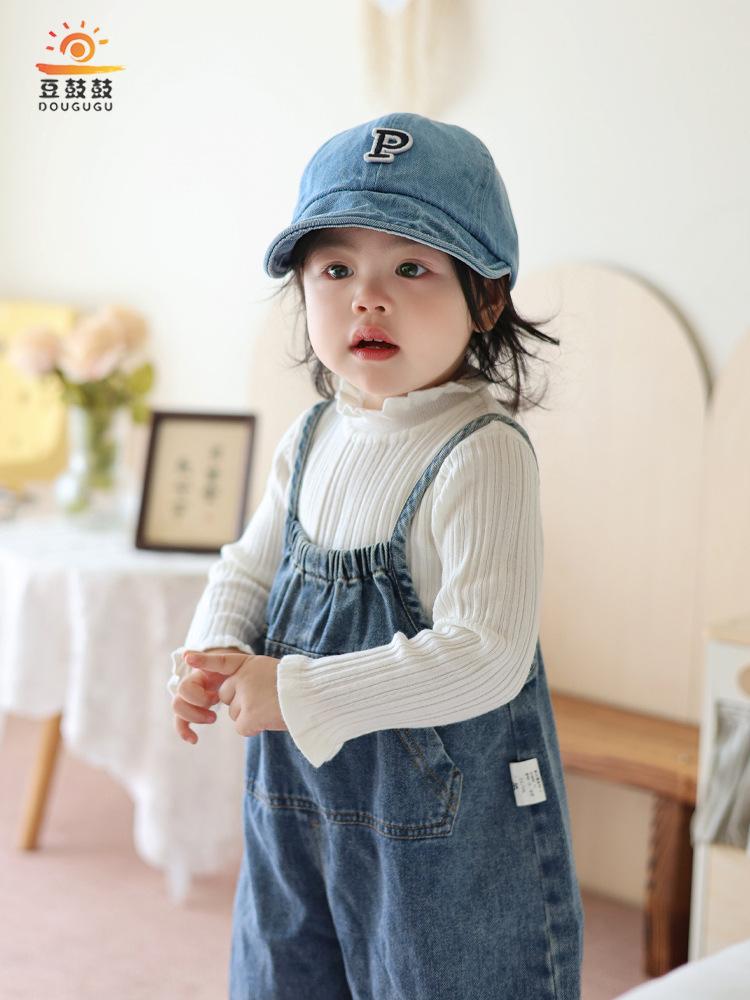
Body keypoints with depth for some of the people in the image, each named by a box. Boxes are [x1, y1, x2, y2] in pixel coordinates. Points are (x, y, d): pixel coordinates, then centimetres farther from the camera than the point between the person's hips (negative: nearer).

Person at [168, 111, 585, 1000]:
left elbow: (485, 654, -27)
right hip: (296, 805, 7)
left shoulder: (482, 453, -22)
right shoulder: (311, 440, 2)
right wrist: (214, 658, -9)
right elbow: (247, 569, 12)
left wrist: (296, 693, -25)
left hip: (449, 829, -7)